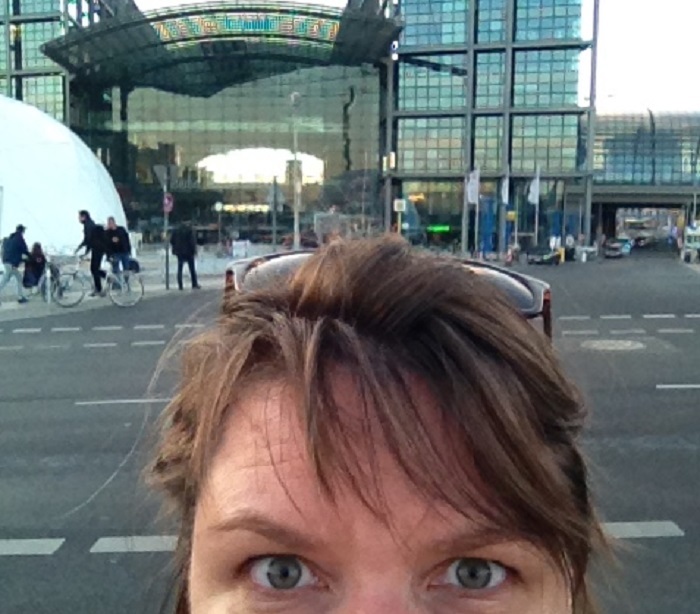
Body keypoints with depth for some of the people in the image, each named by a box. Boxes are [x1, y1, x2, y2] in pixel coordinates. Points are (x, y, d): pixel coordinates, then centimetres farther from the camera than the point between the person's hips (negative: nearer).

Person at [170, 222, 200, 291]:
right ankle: (194, 285, 10)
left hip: (179, 252, 3)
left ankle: (180, 285, -2)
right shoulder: (189, 230, -8)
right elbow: (192, 241, -14)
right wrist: (194, 250, -7)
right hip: (188, 252, -3)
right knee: (192, 269, 8)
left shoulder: (175, 230, 5)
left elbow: (172, 241, 5)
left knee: (180, 269, 6)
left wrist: (175, 249, 14)